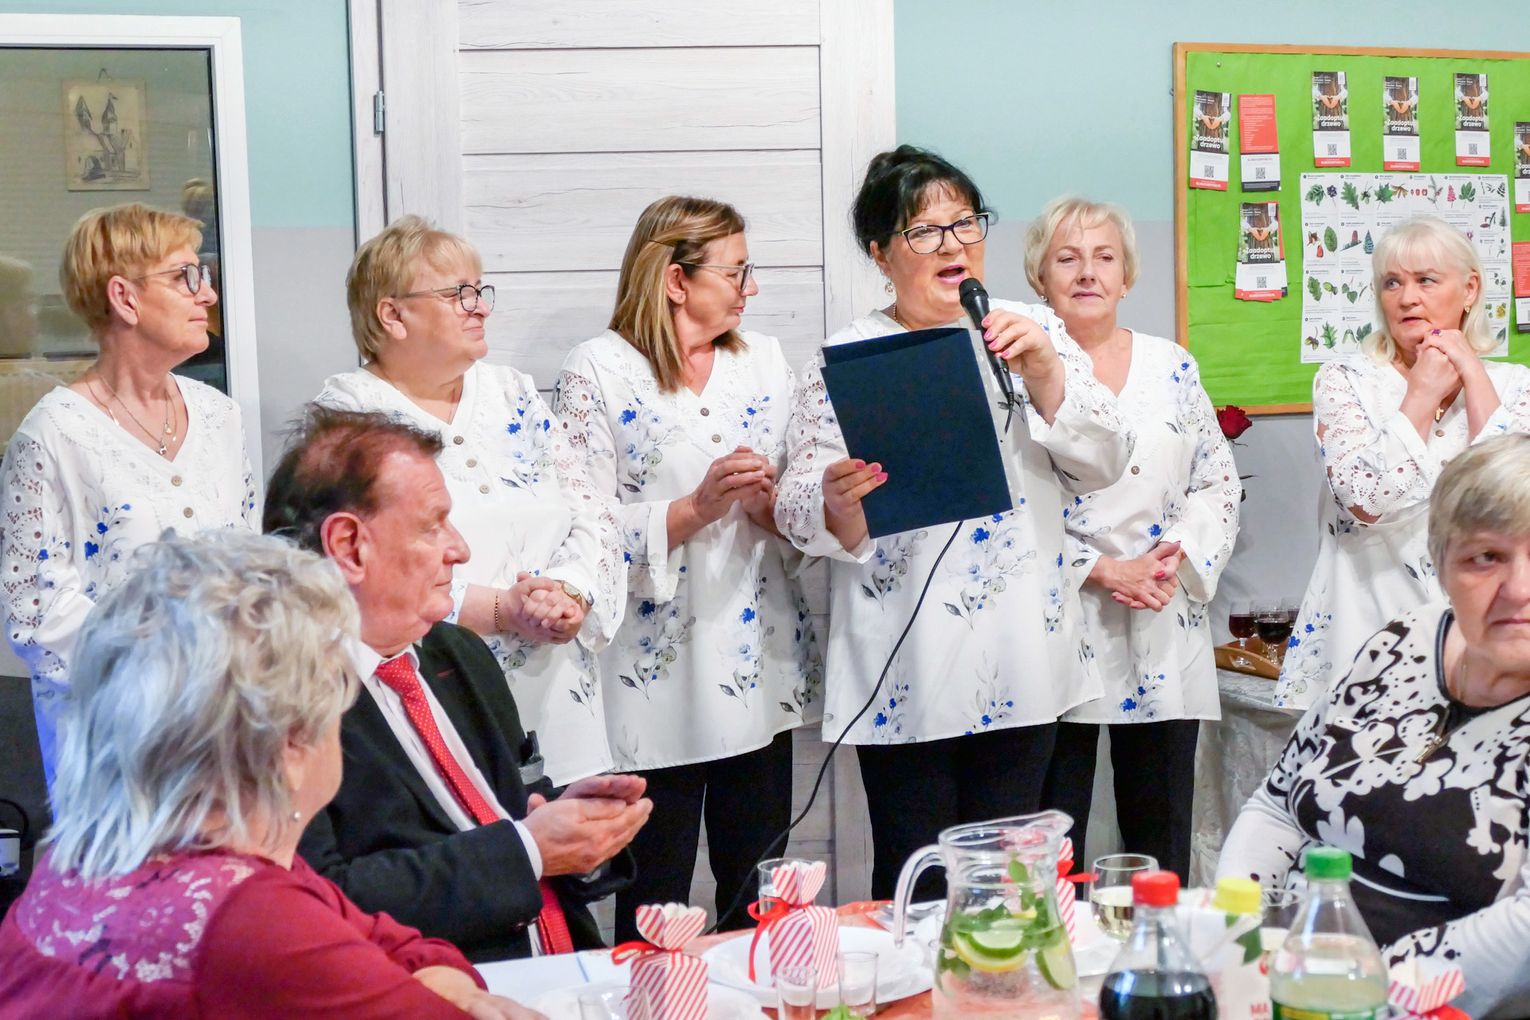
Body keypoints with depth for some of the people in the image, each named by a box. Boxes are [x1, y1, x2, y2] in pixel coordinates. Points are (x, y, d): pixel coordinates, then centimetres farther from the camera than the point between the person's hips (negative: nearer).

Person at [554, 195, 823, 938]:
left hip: (761, 663, 5)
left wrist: (769, 503, -9)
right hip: (658, 672, -5)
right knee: (654, 905, 2)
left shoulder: (764, 360, 11)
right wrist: (699, 507, -21)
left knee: (760, 895, 10)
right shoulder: (598, 370, -5)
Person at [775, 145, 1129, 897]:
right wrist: (837, 501, -28)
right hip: (905, 672, -2)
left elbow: (1101, 465, 1)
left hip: (1024, 661, 3)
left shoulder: (1031, 332, 8)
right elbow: (800, 512, -5)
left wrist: (1042, 370, -14)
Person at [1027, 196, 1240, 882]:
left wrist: (1174, 561, -9)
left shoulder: (1172, 368, 9)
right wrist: (1103, 570, -14)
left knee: (1162, 844, 9)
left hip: (1164, 636, 3)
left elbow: (1218, 483, 9)